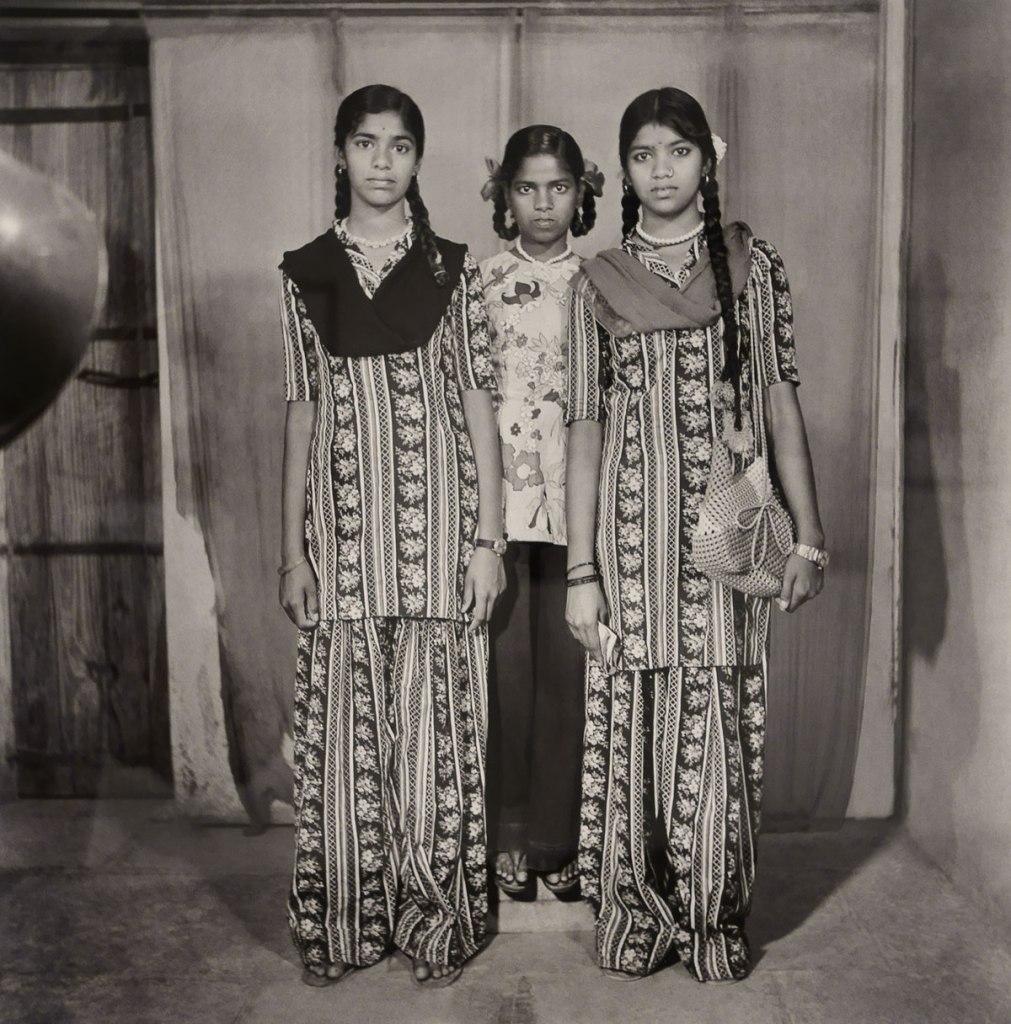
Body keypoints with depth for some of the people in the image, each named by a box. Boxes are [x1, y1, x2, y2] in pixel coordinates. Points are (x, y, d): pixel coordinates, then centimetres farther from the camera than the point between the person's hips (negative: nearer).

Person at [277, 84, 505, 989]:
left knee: (436, 725, 2)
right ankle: (343, 926, 22)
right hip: (343, 524, 2)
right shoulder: (305, 270, 9)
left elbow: (478, 400, 3)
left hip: (436, 518, -1)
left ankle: (437, 924, 20)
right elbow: (303, 409, 9)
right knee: (345, 727, 5)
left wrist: (488, 537, -4)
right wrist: (291, 544, 5)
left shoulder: (453, 267, 5)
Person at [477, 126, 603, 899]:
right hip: (498, 499, 0)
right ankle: (508, 835, 18)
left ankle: (559, 836, 17)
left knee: (568, 668, 2)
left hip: (579, 502, 0)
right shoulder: (480, 284, 8)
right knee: (505, 666, 3)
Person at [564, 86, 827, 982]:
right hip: (633, 530, 1)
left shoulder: (752, 264, 7)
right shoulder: (598, 281, 7)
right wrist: (581, 571, -2)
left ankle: (716, 921, 22)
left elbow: (781, 401, 5)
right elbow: (585, 427, 4)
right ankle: (636, 918, 22)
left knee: (717, 725, 3)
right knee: (634, 723, 4)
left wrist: (810, 536, -1)